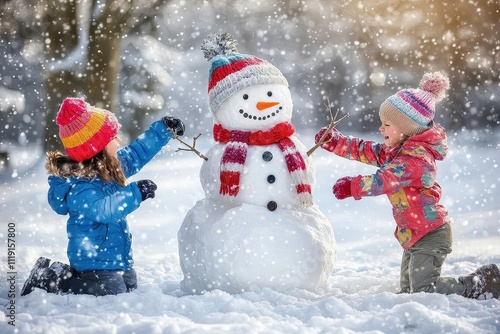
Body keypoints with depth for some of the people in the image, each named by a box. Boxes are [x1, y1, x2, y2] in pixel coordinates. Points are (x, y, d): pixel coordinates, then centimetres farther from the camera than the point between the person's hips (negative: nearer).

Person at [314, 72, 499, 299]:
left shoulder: (417, 158, -22)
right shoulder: (397, 151, 10)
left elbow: (385, 181, -31)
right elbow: (367, 152, 12)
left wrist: (352, 186, -25)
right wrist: (335, 142, 5)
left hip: (430, 234, -10)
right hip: (415, 236, 10)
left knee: (423, 290, -16)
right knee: (408, 290, 14)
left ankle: (481, 285, -3)